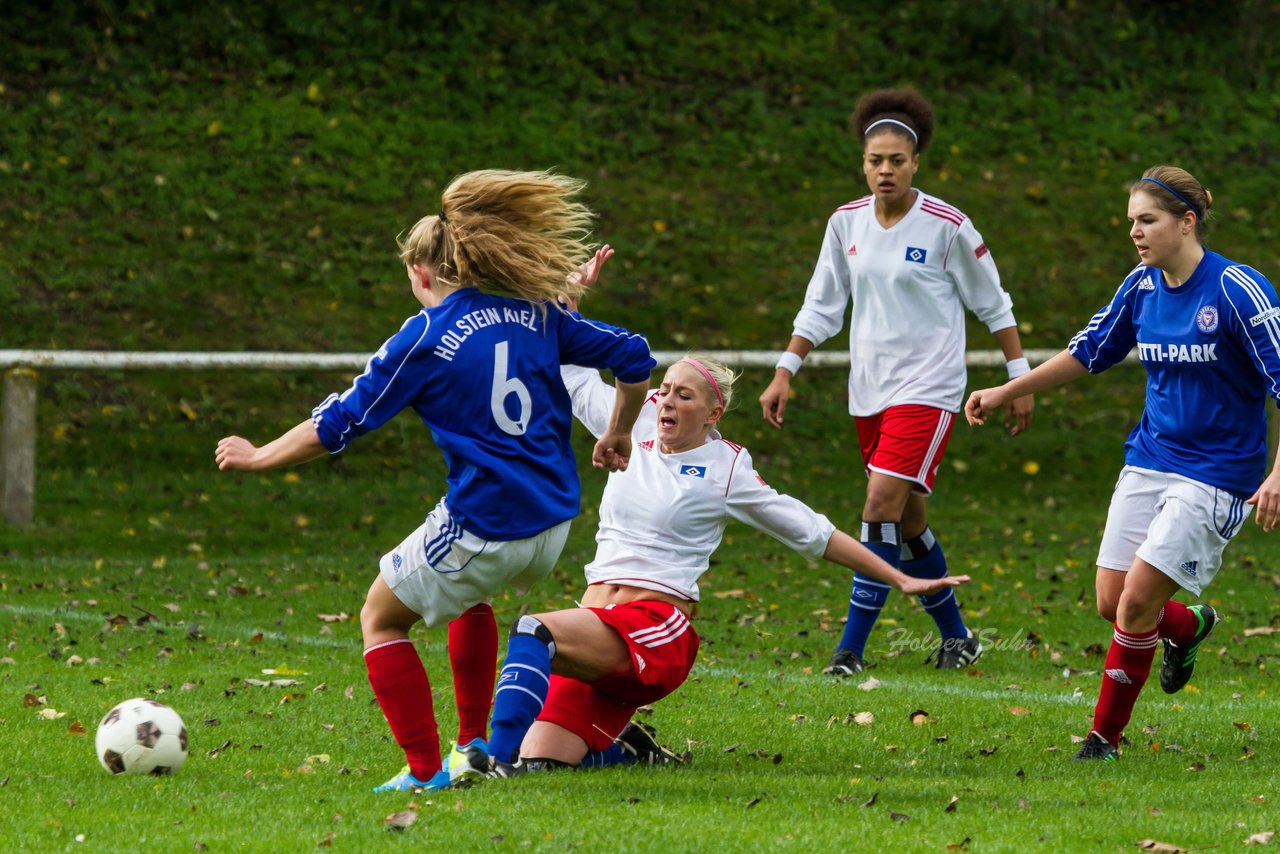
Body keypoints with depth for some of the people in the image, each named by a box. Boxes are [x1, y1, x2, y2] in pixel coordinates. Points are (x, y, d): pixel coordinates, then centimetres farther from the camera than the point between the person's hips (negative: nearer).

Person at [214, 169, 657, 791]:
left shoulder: (425, 338, -8)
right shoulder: (534, 314, 5)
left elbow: (336, 426, -6)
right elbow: (633, 357, 8)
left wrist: (258, 458, 8)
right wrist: (618, 435, 24)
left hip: (484, 527, -6)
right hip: (553, 523, 6)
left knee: (381, 618, 15)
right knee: (467, 592, 36)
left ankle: (425, 769, 7)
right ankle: (474, 745, 33)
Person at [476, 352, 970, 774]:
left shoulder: (725, 469, 5)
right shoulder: (635, 431, 16)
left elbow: (813, 533, 11)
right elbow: (573, 374, 29)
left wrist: (901, 581, 12)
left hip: (656, 626, -6)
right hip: (595, 619, 6)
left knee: (534, 632, -35)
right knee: (542, 762, -11)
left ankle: (499, 759, -44)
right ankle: (627, 752, 18)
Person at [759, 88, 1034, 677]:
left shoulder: (947, 226, -10)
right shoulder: (847, 222, 4)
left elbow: (993, 305, -1)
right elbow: (821, 306, 12)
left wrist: (1020, 379, 0)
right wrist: (784, 374, 7)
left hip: (928, 386, -6)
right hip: (869, 388, 6)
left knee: (883, 502, -17)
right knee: (908, 517, 11)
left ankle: (851, 649, -15)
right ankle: (956, 637, 26)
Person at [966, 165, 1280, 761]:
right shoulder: (1141, 287, 3)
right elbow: (1089, 351, 18)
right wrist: (1006, 391, 18)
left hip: (1214, 474, -6)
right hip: (1148, 461, 6)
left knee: (1138, 599, -13)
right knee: (1112, 602, 3)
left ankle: (1106, 735, 2)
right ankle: (1190, 626, 36)